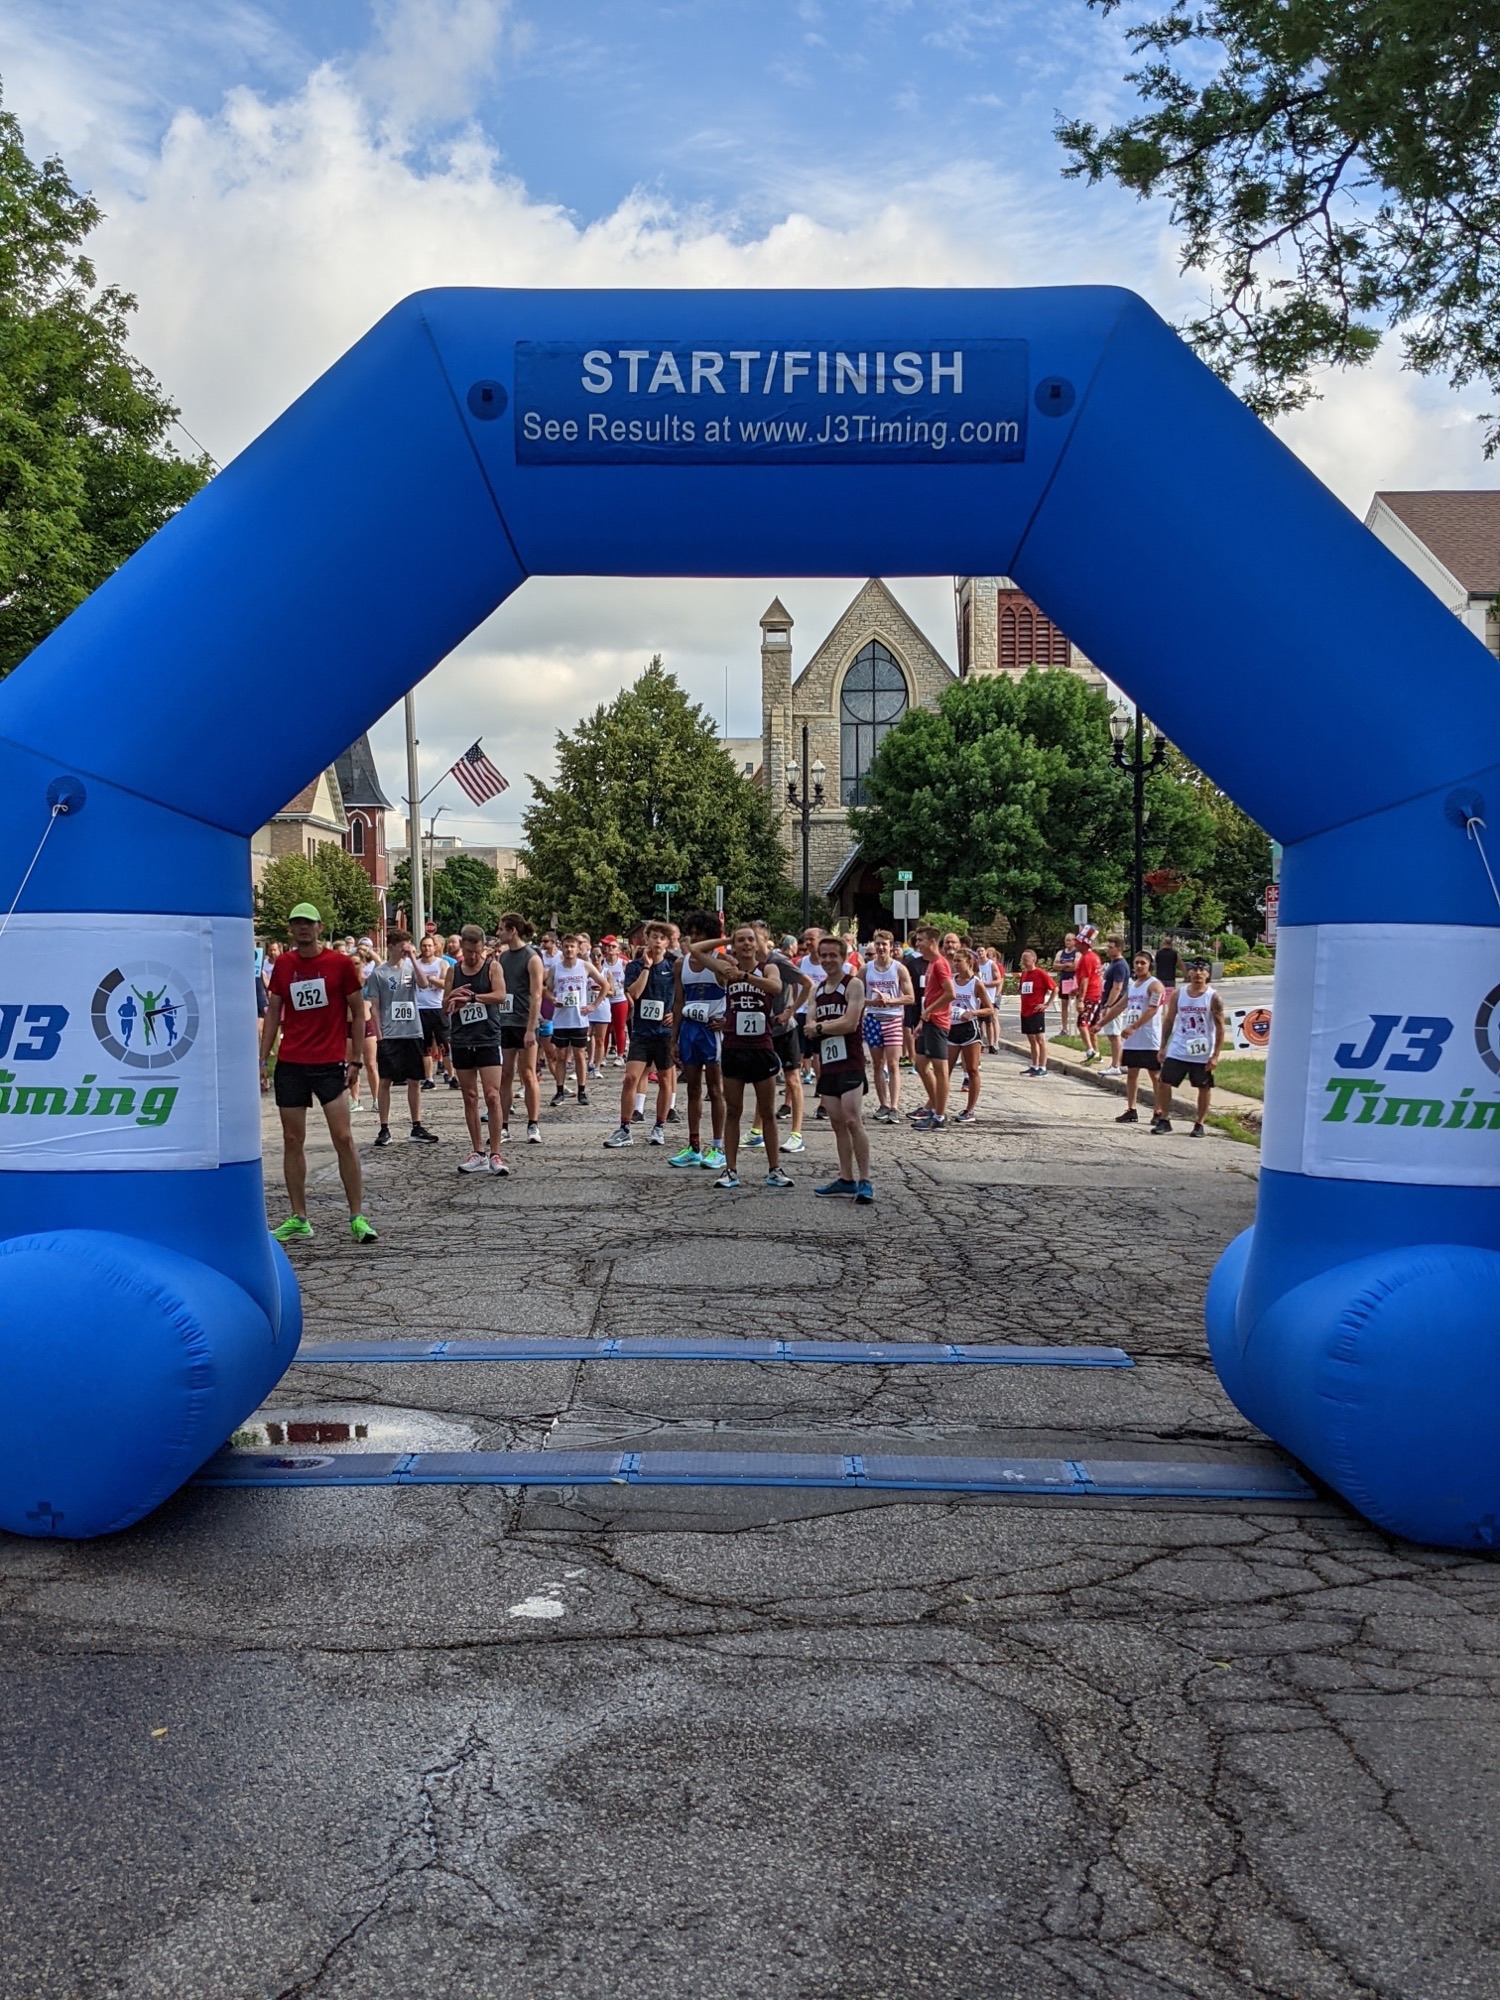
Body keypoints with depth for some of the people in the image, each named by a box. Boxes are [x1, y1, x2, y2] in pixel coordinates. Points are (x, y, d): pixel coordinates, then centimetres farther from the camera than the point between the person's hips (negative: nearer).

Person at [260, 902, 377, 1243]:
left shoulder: (340, 963, -2)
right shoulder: (282, 965, 8)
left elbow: (358, 1014, 2)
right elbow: (273, 1013, 14)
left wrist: (355, 1059, -3)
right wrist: (263, 1059, 8)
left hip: (330, 1063, -3)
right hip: (290, 1064, 3)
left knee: (343, 1138, -6)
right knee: (292, 1141, 5)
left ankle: (357, 1217, 1)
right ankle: (298, 1219, 14)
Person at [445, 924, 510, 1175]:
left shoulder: (492, 967, -2)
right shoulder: (453, 970, 8)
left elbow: (500, 995, -17)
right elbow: (445, 1005, 11)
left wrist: (471, 997, -25)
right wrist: (454, 996, -11)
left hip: (488, 1039, -4)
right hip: (461, 1041, 4)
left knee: (492, 1097, -8)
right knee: (470, 1098, 7)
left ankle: (495, 1154, -5)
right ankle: (477, 1153, 14)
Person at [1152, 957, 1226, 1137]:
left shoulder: (1213, 997, -8)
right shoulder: (1178, 994, 1)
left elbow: (1220, 1028, -8)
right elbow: (1168, 1021, 8)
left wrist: (1216, 1056, -13)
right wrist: (1162, 1046, 4)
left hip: (1203, 1054, -2)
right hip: (1177, 1051, 2)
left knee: (1204, 1088, 6)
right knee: (1163, 1082, 1)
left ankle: (1199, 1124, 19)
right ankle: (1164, 1120, 14)